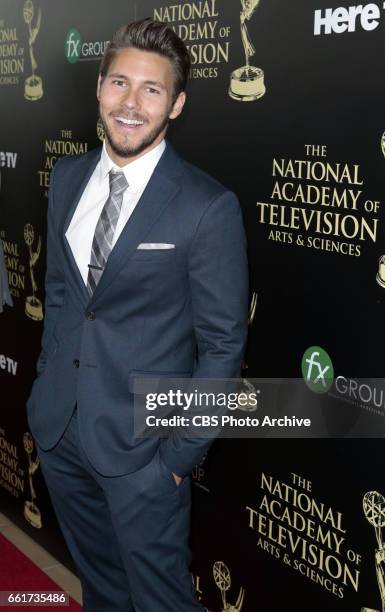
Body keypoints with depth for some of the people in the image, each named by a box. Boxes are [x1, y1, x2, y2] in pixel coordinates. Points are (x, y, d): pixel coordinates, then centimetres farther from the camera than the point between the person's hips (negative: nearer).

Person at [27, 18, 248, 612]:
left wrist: (182, 451, -11)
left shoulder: (209, 207, -17)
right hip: (58, 428, 5)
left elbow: (223, 342, -12)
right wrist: (46, 382, 11)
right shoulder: (67, 177, 2)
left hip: (141, 444, -5)